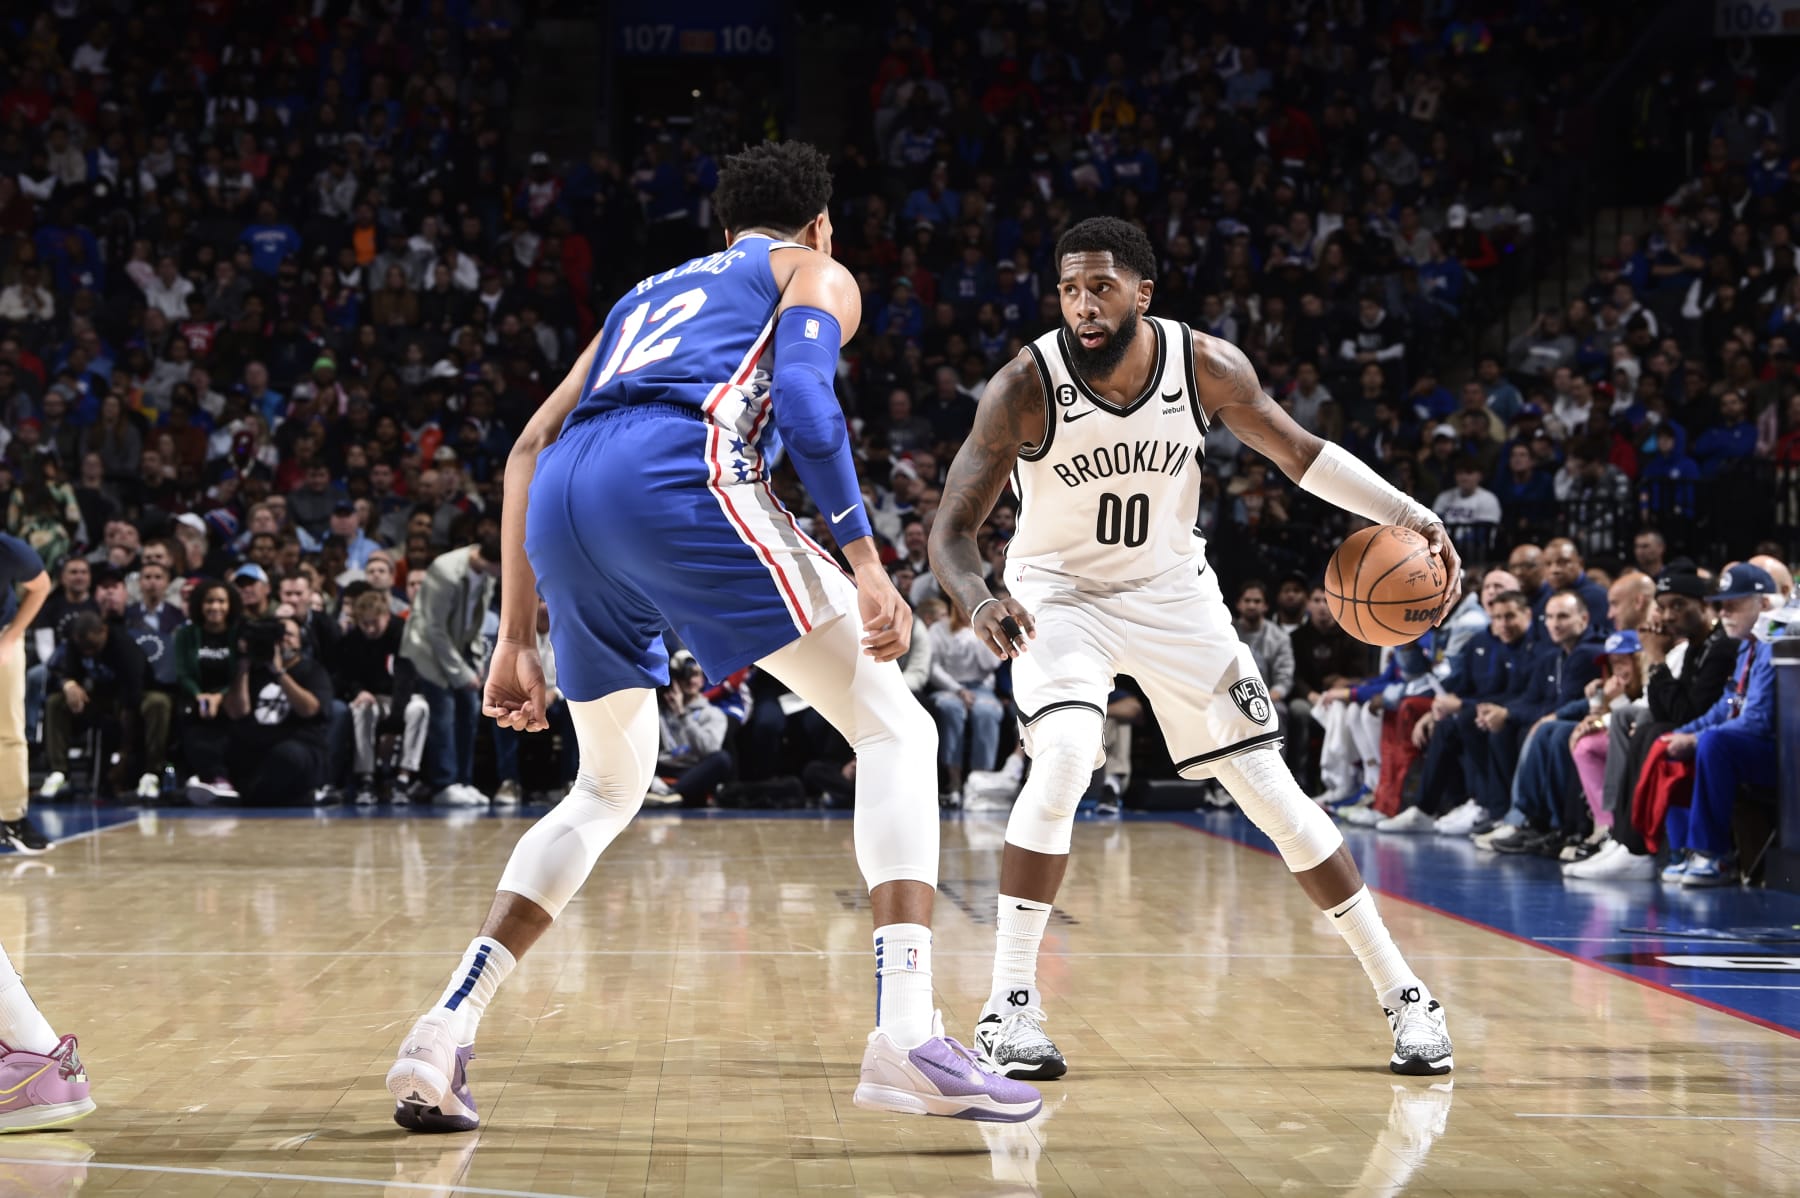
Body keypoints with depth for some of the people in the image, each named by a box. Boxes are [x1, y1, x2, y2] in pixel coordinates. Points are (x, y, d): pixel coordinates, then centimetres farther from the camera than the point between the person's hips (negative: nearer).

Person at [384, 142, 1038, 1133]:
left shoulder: (652, 293, 40)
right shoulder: (817, 273, 24)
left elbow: (529, 450, 31)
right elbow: (802, 392, 0)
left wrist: (515, 639, 31)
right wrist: (865, 560, -5)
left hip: (565, 500, 6)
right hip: (679, 473, -6)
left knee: (609, 791, 25)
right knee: (893, 730, 4)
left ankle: (445, 1032, 10)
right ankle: (906, 1035, -15)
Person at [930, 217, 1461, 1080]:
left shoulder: (1208, 367, -16)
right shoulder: (1026, 386, -24)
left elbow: (1302, 455, 0)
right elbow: (951, 530, -23)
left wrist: (1410, 516, -12)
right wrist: (978, 603, -44)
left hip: (1172, 594, 2)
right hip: (1060, 595, -2)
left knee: (1271, 790, 0)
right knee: (1063, 758, -29)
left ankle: (1401, 992, 13)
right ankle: (1009, 1007, -21)